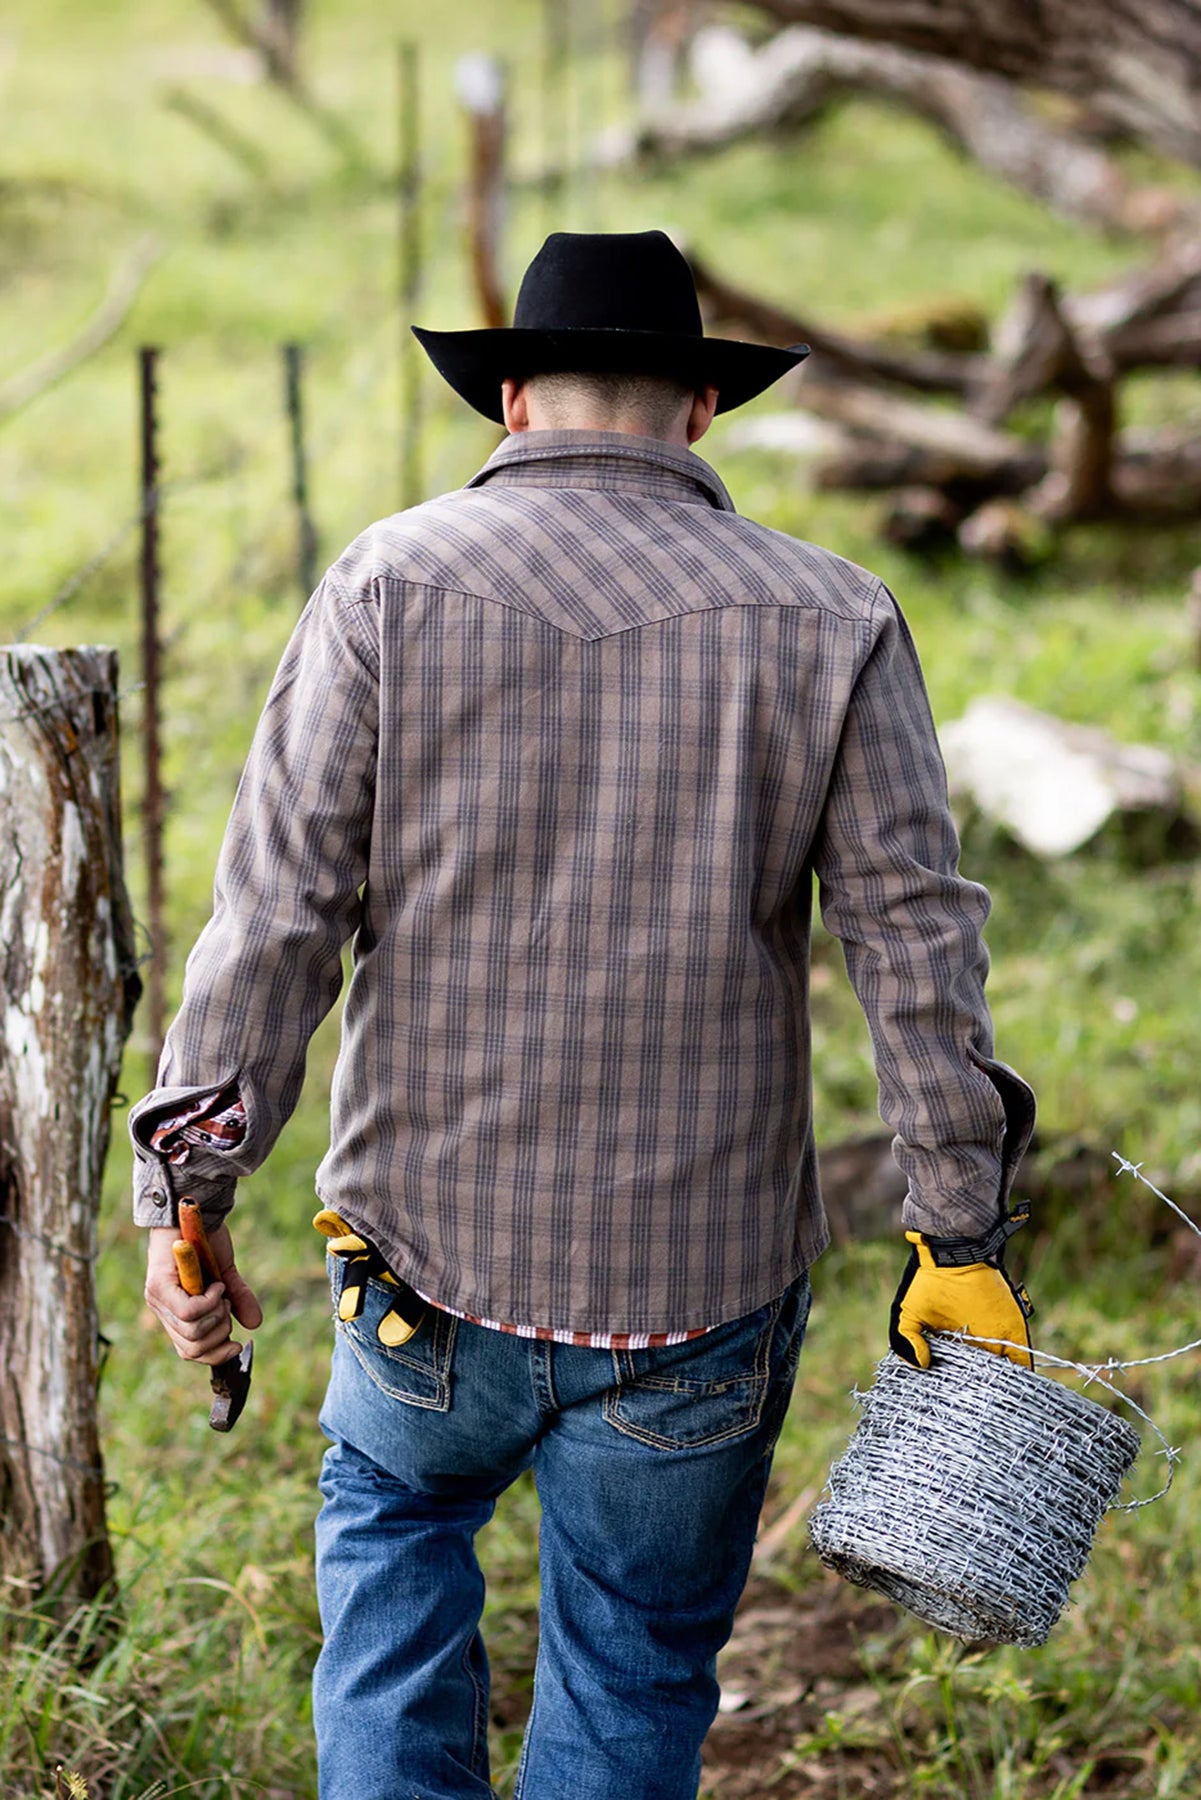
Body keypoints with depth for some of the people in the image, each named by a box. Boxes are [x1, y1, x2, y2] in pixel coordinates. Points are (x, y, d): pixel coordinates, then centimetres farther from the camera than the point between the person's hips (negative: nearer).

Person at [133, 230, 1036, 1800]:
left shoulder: (392, 584, -5)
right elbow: (919, 942, -5)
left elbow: (274, 912, -9)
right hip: (702, 1290, 0)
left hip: (437, 1258, 0)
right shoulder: (831, 623, -2)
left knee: (391, 1515, 30)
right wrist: (961, 1235, 1)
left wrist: (188, 1195, -3)